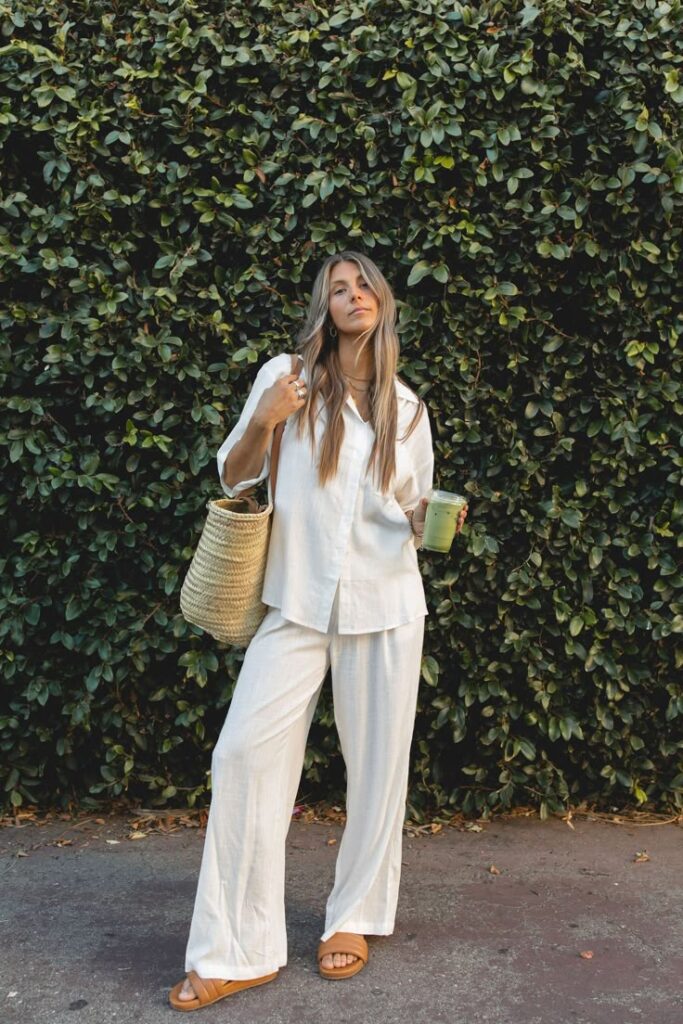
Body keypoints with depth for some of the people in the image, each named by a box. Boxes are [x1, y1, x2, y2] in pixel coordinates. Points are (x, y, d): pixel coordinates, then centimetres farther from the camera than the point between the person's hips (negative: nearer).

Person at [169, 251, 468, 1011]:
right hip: (296, 600, -1)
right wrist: (262, 423, -12)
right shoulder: (285, 376, 4)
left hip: (384, 604, 2)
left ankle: (352, 919, 23)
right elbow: (232, 479, 6)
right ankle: (236, 952, -1)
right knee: (246, 750, -9)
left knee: (376, 762, 4)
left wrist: (438, 516, -6)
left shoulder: (405, 406, 10)